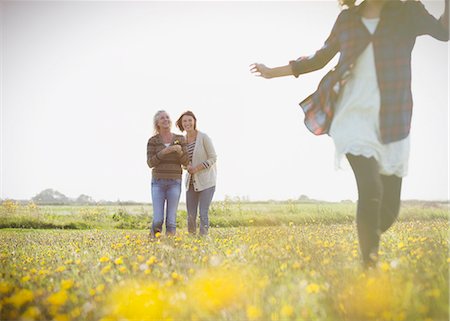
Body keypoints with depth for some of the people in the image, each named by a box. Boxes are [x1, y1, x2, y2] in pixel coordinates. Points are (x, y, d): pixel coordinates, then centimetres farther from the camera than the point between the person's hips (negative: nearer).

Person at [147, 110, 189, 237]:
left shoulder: (180, 139, 4)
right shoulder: (152, 141, 1)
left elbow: (185, 162, 0)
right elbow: (151, 163, -7)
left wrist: (179, 150, -21)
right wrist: (164, 152, -22)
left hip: (174, 183, 1)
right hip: (158, 182, 0)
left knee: (171, 220, -4)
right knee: (158, 220, -7)